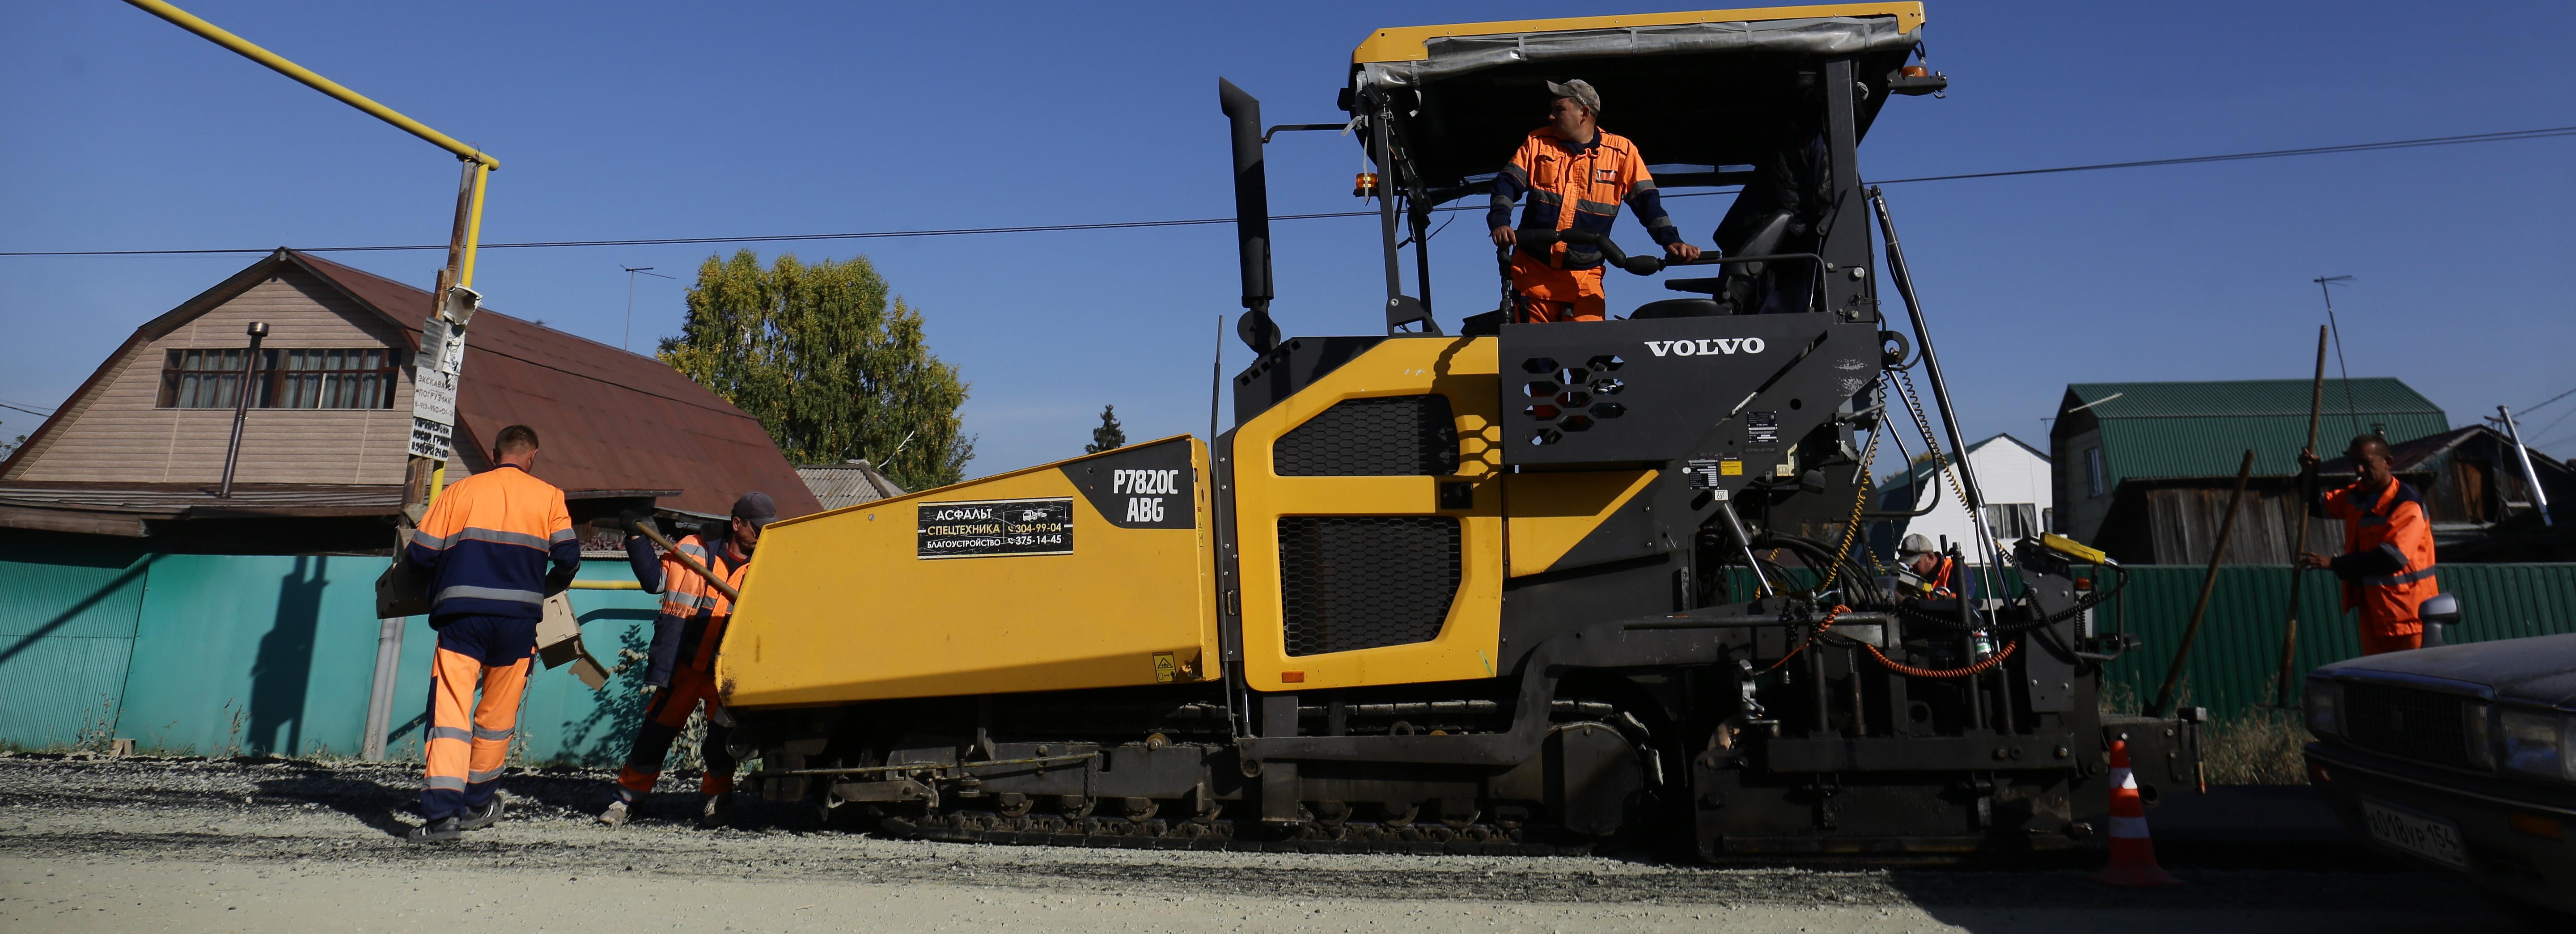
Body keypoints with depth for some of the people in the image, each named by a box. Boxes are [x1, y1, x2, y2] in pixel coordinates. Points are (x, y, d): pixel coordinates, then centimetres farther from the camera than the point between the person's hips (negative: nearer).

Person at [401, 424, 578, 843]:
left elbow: (420, 553, 4)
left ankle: (442, 811, -14)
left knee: (450, 710, -3)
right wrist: (546, 587, 20)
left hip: (461, 616, -1)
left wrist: (446, 575, 26)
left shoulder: (460, 491, 7)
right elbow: (569, 556, -1)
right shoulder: (548, 496, 6)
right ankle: (477, 804, 27)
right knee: (498, 714, 14)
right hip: (517, 618, 1)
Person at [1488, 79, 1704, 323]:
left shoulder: (1621, 151, 2)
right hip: (1533, 269, 1)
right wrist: (1500, 221, -17)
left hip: (1584, 276, -1)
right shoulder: (1538, 142, 6)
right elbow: (1507, 183, 2)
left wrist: (1671, 240, -11)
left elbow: (1647, 200, 1)